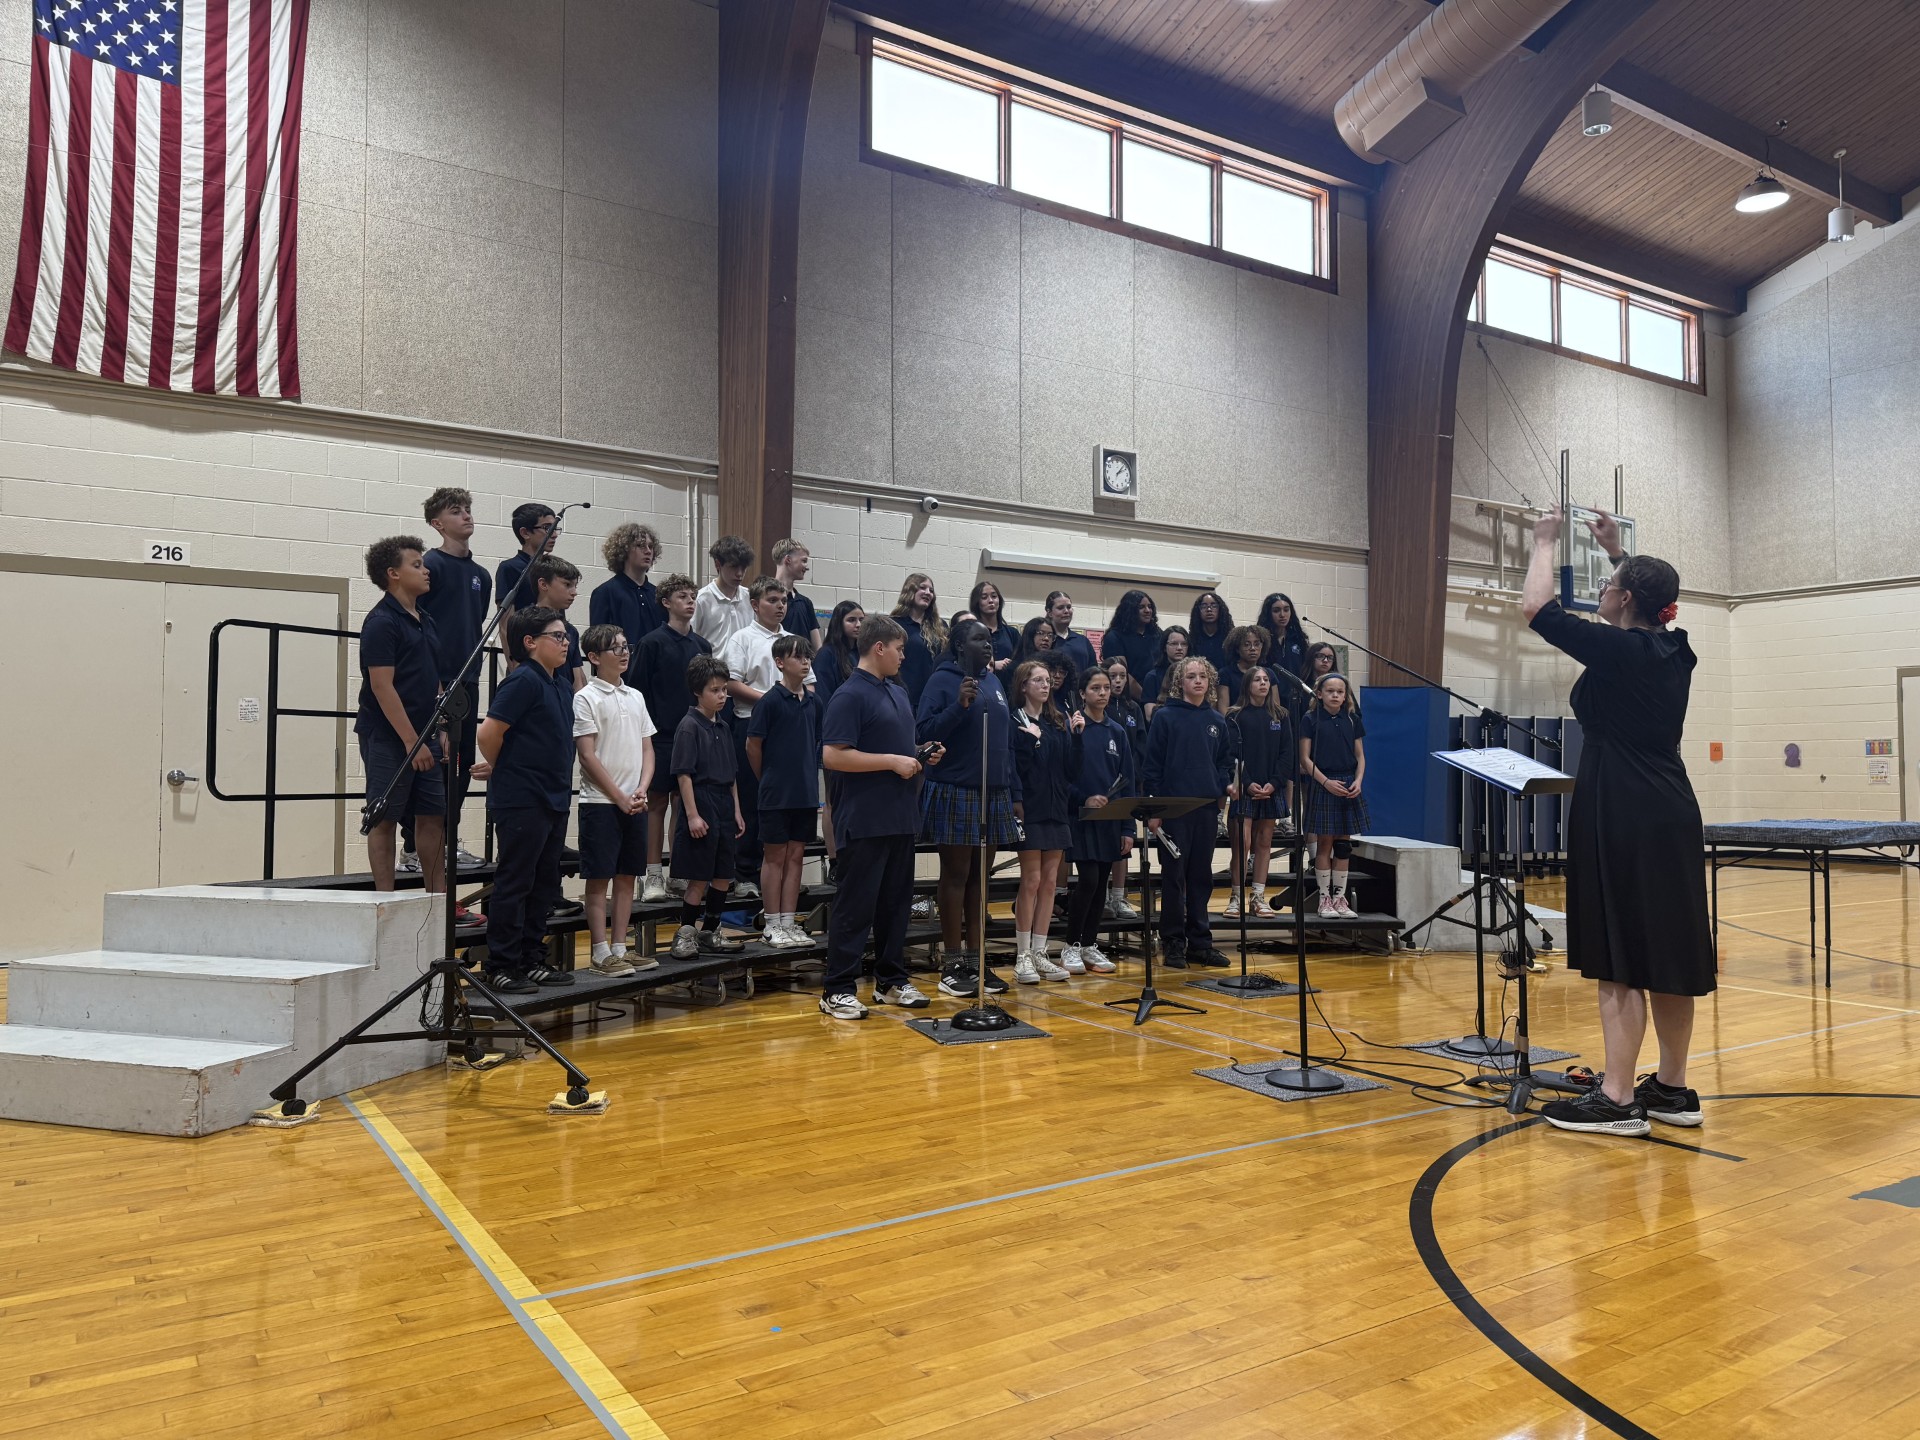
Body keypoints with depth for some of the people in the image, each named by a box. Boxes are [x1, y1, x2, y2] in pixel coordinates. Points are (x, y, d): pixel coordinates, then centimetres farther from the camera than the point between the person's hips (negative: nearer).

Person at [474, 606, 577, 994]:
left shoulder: (561, 686, 13)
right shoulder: (523, 681, -13)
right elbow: (489, 732, -17)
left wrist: (563, 789, 12)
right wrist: (496, 769, -1)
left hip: (554, 799, 9)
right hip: (521, 801, -9)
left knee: (544, 886, 14)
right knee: (513, 885, -1)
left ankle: (533, 960, 24)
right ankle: (501, 966, 8)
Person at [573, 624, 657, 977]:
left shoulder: (636, 697, 13)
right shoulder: (586, 698, -6)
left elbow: (647, 750, 13)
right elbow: (588, 755, -10)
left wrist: (641, 791, -4)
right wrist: (620, 798, -12)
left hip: (635, 803, 6)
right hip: (600, 802, -6)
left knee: (627, 876, 9)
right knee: (599, 878, -1)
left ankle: (619, 948, 17)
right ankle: (601, 954, 4)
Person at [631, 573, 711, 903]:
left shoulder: (702, 646, 12)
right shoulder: (653, 642, -4)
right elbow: (638, 690, -5)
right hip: (660, 735, -5)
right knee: (657, 803, 0)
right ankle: (653, 876, 5)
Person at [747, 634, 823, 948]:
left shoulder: (813, 702, 7)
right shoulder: (770, 701, -10)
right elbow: (752, 746, -5)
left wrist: (808, 778, 12)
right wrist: (768, 781, 5)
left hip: (807, 793, 5)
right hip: (777, 794, -5)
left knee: (796, 856, 9)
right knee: (776, 856, 3)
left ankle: (790, 922, 16)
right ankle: (772, 925, 11)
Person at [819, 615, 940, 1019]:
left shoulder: (899, 693, 15)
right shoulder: (850, 695, -12)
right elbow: (832, 756, -20)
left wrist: (922, 756, 7)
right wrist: (892, 762, -18)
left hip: (900, 817, 8)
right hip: (865, 820, -8)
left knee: (895, 902, 14)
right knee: (856, 905, -3)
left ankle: (892, 981, 24)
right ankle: (837, 991, 5)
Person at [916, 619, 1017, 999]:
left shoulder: (994, 682, 14)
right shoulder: (943, 680, -6)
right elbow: (925, 733, -14)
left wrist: (1012, 791, 14)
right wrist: (959, 705, -25)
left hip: (993, 794, 6)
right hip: (955, 793, -6)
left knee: (981, 877, 10)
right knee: (956, 876, 0)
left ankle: (976, 961, 18)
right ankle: (952, 967, 7)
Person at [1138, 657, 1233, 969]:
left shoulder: (1217, 720, 11)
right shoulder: (1165, 717, -3)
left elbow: (1225, 760, 20)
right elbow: (1151, 764, -5)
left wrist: (1226, 784, -1)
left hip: (1207, 807, 5)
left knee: (1202, 876, 9)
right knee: (1175, 876, 1)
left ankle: (1200, 942, 17)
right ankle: (1173, 943, 9)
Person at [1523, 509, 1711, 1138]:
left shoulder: (1617, 651, -13)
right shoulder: (1674, 651, 8)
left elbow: (1536, 607, -6)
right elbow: (1649, 598, 31)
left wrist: (1546, 542, 8)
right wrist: (1617, 549, 32)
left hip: (1621, 823, -9)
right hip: (1671, 819, 9)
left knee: (1619, 962, -5)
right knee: (1667, 956, 12)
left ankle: (1618, 1099, 0)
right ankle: (1672, 1090, 21)